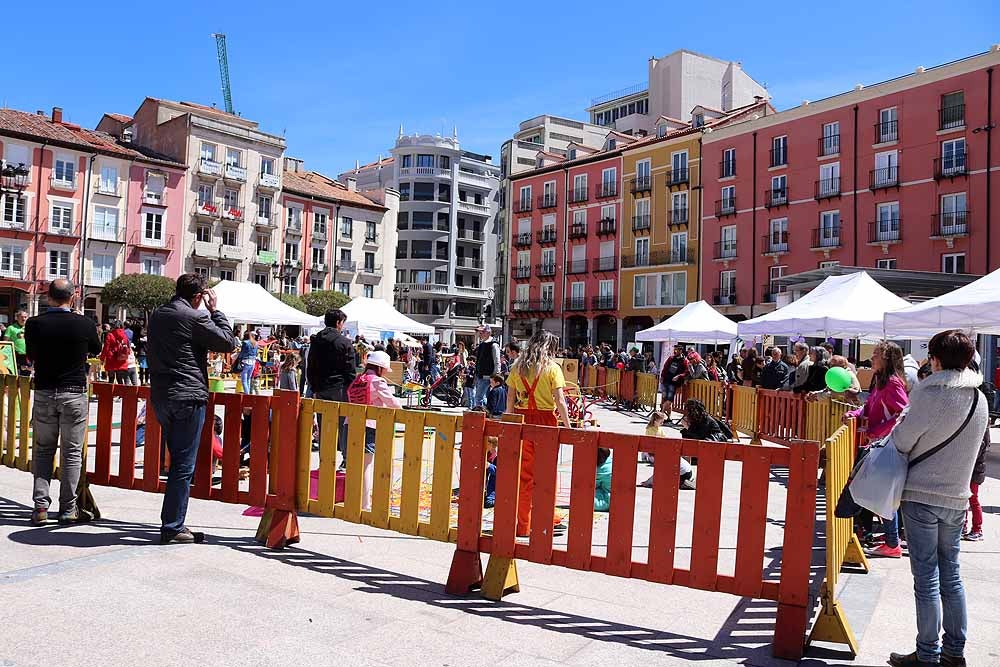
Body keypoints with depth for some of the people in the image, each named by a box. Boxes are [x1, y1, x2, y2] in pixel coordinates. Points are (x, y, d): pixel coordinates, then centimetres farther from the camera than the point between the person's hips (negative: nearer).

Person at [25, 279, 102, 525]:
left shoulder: (34, 324, -5)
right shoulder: (85, 324, -10)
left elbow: (30, 356, 12)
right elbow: (97, 350, 10)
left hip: (44, 393, 2)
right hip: (75, 394, -2)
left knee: (43, 450, 13)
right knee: (72, 452, 6)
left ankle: (40, 506, 9)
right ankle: (68, 508, 10)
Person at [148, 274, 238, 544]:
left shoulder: (157, 315, 13)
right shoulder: (195, 317, -12)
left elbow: (152, 352, 21)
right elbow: (229, 342, -6)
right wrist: (215, 310, 1)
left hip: (160, 397, 8)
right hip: (188, 397, -8)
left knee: (178, 461, 16)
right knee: (184, 466, -2)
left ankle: (172, 523, 21)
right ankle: (172, 528, 2)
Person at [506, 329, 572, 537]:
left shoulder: (518, 366, 7)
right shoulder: (552, 368, -3)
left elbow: (510, 399, 7)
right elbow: (559, 401, -9)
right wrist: (568, 426, -4)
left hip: (522, 420, 3)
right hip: (545, 421, -3)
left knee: (524, 474, 10)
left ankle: (523, 525, 15)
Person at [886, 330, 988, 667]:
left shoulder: (929, 394, -17)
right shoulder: (980, 399, 4)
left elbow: (901, 442, -13)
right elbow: (970, 447, 13)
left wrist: (900, 423, 6)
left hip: (921, 495, -6)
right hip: (956, 498, 6)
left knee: (926, 578, 2)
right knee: (951, 575, 16)